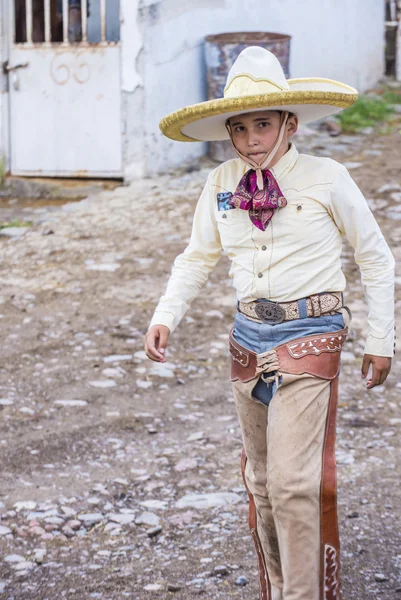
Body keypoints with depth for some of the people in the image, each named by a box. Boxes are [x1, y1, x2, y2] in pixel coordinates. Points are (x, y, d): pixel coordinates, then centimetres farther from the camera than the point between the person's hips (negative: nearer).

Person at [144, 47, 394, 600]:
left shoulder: (325, 178, -8)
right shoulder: (221, 184, 3)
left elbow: (376, 259, 1)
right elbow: (197, 258, 15)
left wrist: (380, 341, 3)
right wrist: (164, 317, 1)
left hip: (309, 339, -5)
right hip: (250, 338, 5)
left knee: (293, 481, -14)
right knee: (261, 479, 14)